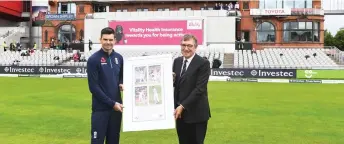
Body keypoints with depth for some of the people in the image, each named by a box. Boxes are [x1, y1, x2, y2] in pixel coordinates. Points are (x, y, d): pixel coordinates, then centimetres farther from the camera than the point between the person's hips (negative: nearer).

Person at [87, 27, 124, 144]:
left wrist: (122, 84, -4)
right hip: (101, 108, -5)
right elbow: (93, 87, -12)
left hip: (117, 107, 5)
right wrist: (112, 103, -14)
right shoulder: (93, 59, -9)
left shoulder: (119, 58, 6)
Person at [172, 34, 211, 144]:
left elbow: (200, 88, -17)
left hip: (196, 113, -5)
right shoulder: (177, 61, 8)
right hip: (179, 111, 6)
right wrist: (171, 79, -10)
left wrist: (183, 106, -20)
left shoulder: (203, 63, -11)